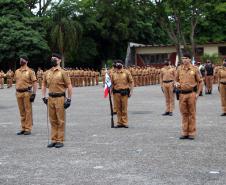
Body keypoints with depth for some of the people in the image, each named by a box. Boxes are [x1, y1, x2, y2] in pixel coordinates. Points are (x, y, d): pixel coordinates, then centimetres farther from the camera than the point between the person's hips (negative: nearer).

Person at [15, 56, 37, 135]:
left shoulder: (30, 71, -5)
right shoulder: (17, 71, 12)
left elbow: (34, 83, -7)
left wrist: (33, 94, -14)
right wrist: (16, 92, 14)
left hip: (27, 93, -5)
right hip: (18, 93, 6)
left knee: (28, 111, -2)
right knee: (22, 111, 10)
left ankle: (28, 129, 3)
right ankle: (23, 128, 17)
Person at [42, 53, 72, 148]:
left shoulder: (62, 72, -6)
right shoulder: (47, 73, 10)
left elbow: (69, 86, -6)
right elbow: (44, 85, 20)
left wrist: (69, 99, -9)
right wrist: (44, 97, 11)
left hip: (60, 99, -5)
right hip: (50, 98, 5)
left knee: (61, 121, 0)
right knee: (53, 121, 10)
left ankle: (60, 140, 7)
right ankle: (53, 140, 18)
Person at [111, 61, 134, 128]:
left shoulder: (126, 72, 4)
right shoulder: (113, 74, 12)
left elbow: (131, 81, 2)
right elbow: (112, 83, 14)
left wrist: (130, 91, -4)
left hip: (124, 92, -3)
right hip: (116, 93, 3)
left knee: (124, 108, -2)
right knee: (118, 109, 5)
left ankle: (125, 123, 4)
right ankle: (119, 123, 11)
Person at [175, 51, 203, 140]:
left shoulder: (194, 69, -2)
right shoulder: (179, 69, 5)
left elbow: (200, 82, 1)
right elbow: (176, 79, 16)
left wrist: (197, 93, -5)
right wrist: (176, 84, -7)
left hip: (191, 94, -3)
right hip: (182, 94, 3)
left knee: (192, 114, 4)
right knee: (184, 114, 9)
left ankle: (192, 133, 11)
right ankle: (185, 132, 17)